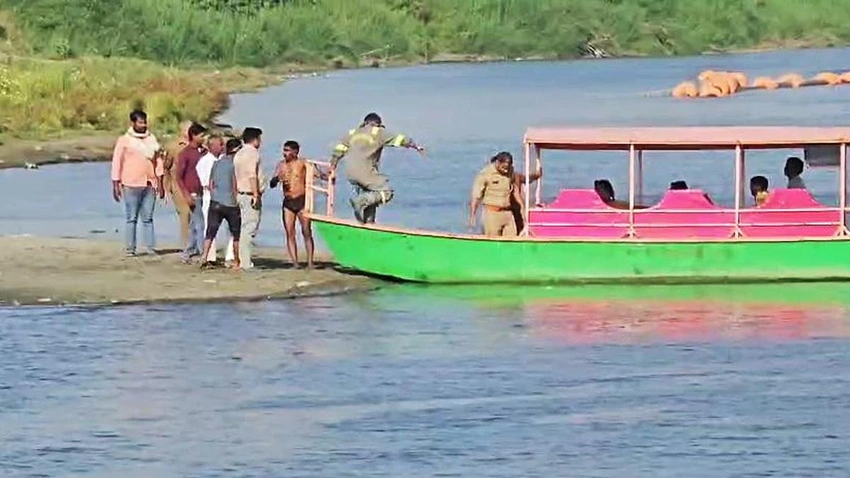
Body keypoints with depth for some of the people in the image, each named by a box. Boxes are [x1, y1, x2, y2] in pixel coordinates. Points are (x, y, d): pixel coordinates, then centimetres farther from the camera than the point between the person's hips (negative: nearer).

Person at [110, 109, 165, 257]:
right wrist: (116, 185, -3)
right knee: (131, 218, -2)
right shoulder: (124, 140, 2)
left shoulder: (152, 139, 13)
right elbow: (117, 162, 2)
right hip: (131, 184, -3)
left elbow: (158, 160, 14)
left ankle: (149, 247, 5)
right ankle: (129, 248, 0)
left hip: (149, 184, 3)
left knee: (148, 217, 4)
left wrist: (160, 182, 8)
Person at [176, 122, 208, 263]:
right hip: (193, 194, -7)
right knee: (199, 225, -9)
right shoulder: (185, 153, -8)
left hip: (201, 193, 7)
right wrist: (186, 195, -17)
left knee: (195, 225, 9)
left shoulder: (202, 151, 12)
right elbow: (179, 177, -10)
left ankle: (187, 253, 16)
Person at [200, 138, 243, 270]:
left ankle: (204, 258, -11)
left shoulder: (217, 163, 10)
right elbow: (235, 186, -12)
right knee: (236, 234, 8)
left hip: (215, 203, 5)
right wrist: (238, 203, -5)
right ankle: (236, 262, 9)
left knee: (210, 232, 3)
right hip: (230, 203, -5)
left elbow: (211, 184, 14)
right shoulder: (234, 164, -9)